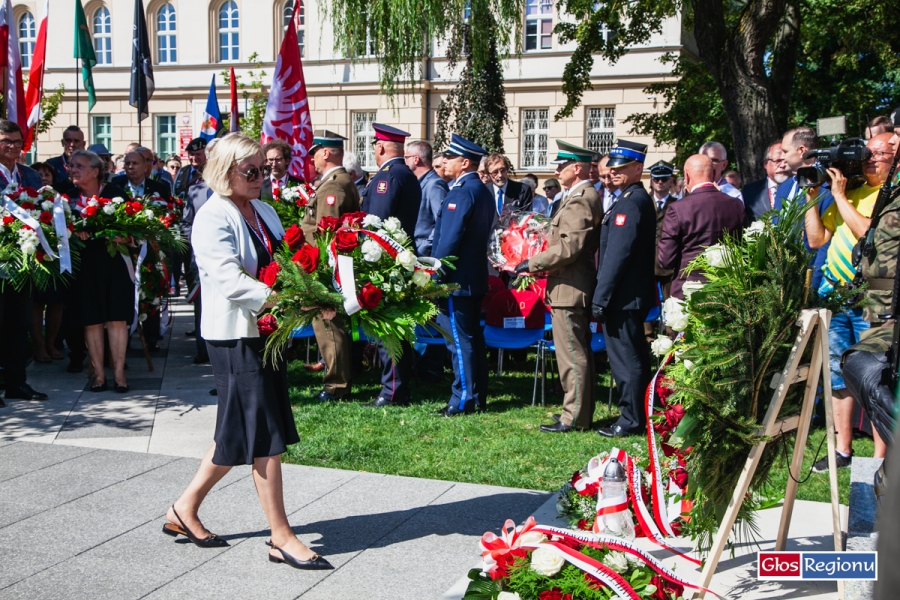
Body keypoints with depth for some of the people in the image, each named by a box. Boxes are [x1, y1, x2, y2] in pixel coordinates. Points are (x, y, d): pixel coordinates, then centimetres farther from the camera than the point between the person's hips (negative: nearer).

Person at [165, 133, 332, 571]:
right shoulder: (213, 218, -13)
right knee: (264, 435, -4)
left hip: (266, 330, 8)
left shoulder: (264, 211, 12)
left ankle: (185, 509, 30)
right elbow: (230, 281, -24)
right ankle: (281, 538, 6)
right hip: (234, 334, -8)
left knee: (239, 431, 15)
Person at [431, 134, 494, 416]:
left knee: (459, 340, -5)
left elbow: (449, 240, -21)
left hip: (456, 278, -10)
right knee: (473, 337, 13)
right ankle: (478, 396, 20)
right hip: (475, 278, 10)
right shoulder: (482, 191, 14)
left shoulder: (462, 192, -17)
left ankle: (463, 400, 0)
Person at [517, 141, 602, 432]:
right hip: (577, 286, 11)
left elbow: (569, 247, -24)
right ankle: (582, 412, 25)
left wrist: (532, 264, -15)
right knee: (580, 352, 16)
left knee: (572, 354, -5)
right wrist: (542, 265, 15)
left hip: (569, 288, -11)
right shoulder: (587, 196, 15)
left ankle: (574, 418, 1)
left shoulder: (580, 200, -18)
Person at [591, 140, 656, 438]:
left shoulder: (630, 203, -18)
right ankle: (637, 416, 24)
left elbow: (617, 255, -22)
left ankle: (630, 421, 5)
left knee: (626, 360, -3)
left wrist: (600, 298, -19)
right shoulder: (639, 199, 15)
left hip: (623, 298, -11)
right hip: (634, 296, 11)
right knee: (633, 358, 16)